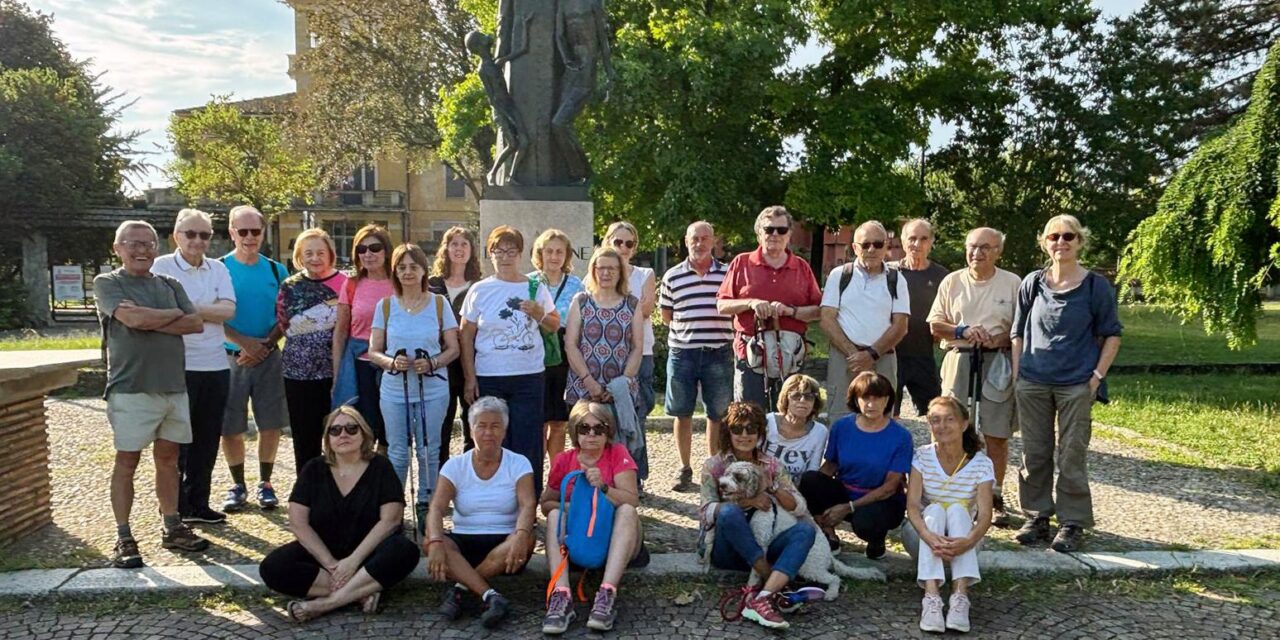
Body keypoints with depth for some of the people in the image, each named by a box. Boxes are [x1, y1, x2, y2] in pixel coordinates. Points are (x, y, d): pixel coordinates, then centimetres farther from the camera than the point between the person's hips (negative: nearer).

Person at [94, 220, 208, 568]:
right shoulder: (107, 283, 0)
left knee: (168, 458, 11)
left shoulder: (169, 285, 13)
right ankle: (124, 539, 8)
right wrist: (174, 314, -2)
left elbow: (196, 323, 1)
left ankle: (172, 528, 21)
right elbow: (133, 319, -18)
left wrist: (149, 321, -9)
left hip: (174, 386, 5)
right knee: (127, 461, 1)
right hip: (131, 387, -5)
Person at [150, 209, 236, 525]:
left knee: (207, 440, 12)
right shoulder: (162, 266, -1)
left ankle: (198, 503, 24)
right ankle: (175, 508, 16)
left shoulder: (218, 269, 10)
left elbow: (228, 310, -4)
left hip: (215, 366, 5)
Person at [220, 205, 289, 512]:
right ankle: (237, 485, 20)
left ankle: (265, 483, 19)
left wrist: (266, 344, -11)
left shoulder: (276, 270, 6)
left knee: (271, 425, 4)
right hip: (229, 357, -1)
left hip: (268, 358, 2)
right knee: (230, 427, 3)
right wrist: (245, 343, -16)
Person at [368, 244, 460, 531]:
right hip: (394, 391, 1)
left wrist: (433, 363, -16)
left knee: (429, 451, 5)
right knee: (397, 453, 6)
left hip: (433, 390, 0)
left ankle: (425, 506, 18)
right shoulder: (385, 306, 5)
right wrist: (392, 362, -17)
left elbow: (453, 348, 3)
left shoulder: (439, 304, 3)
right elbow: (374, 351, 4)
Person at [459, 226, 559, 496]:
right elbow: (467, 335, 4)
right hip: (488, 379, 0)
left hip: (529, 377, 1)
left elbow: (555, 325, 14)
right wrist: (470, 378, -1)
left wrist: (538, 313, -8)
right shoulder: (480, 290, 3)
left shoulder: (536, 288, 6)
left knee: (528, 443, 2)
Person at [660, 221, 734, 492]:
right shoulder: (672, 276, 6)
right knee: (682, 414, 7)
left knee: (718, 414, 6)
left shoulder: (728, 273, 4)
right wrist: (688, 322, -1)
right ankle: (685, 470, 20)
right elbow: (666, 317, 11)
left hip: (719, 351, 0)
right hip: (682, 352, 0)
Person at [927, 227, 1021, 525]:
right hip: (959, 360, 1)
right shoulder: (952, 281, 10)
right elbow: (935, 324, 8)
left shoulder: (1012, 283, 5)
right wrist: (962, 331, -9)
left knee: (997, 435, 2)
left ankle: (995, 498, 13)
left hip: (997, 363, -1)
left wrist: (997, 339, -15)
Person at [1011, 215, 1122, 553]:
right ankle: (1037, 516, 21)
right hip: (1032, 383, 3)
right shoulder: (1032, 283, 5)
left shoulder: (1096, 286, -1)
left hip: (1077, 385, -2)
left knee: (1072, 456, 1)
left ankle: (1072, 523, 13)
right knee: (1034, 454, 9)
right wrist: (1016, 374, 4)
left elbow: (1112, 335, 3)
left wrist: (1097, 376, -6)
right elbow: (1018, 333, 11)